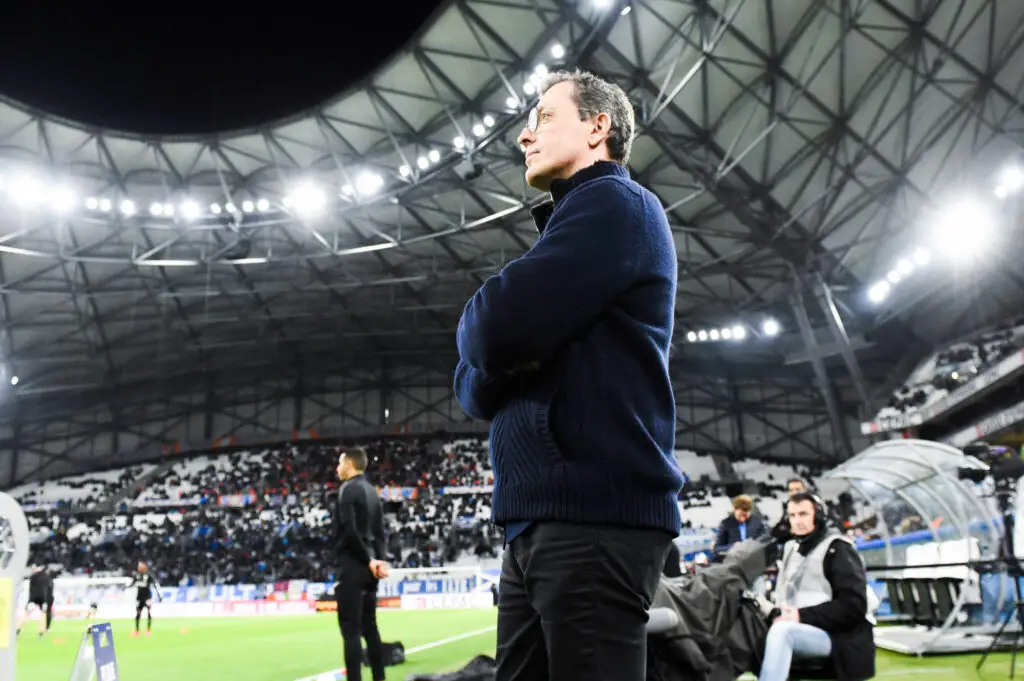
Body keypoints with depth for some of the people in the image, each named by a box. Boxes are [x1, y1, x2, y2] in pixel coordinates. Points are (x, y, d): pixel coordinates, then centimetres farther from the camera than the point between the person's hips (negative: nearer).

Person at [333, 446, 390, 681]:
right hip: (368, 567, 8)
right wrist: (380, 559, 2)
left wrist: (368, 560, -11)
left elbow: (349, 530, -18)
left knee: (351, 629, -6)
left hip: (352, 567, -8)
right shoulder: (372, 491, 15)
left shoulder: (347, 489, -10)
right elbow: (379, 532, 10)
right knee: (369, 627, 14)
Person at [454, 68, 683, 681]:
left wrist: (486, 329, 5)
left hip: (595, 516, -9)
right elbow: (475, 391, 19)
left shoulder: (614, 203, -3)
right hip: (540, 521, 10)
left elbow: (495, 331, -18)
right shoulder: (569, 229, 25)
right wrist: (505, 349, -2)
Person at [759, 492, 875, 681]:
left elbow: (854, 605, -15)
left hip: (839, 636, -7)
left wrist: (803, 616, -19)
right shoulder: (791, 548, 18)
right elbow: (783, 593, 19)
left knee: (781, 631, -33)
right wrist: (778, 613, -4)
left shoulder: (837, 550, -5)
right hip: (802, 631, 7)